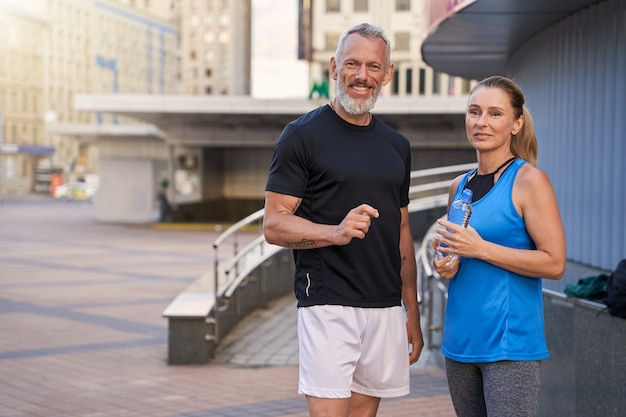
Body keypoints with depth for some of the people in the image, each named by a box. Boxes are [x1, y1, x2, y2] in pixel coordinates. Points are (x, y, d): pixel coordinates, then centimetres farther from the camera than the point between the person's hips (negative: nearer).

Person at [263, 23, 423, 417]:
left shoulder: (397, 146, 14)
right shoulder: (303, 135, -4)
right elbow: (274, 225, -8)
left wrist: (413, 313, 15)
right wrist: (335, 232, -26)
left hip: (386, 310, 6)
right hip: (328, 306, -5)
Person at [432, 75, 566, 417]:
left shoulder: (528, 180, -7)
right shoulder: (460, 186, 13)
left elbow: (554, 263, -13)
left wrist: (480, 248, -16)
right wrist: (446, 265, 3)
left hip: (509, 341, -7)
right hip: (461, 338, 7)